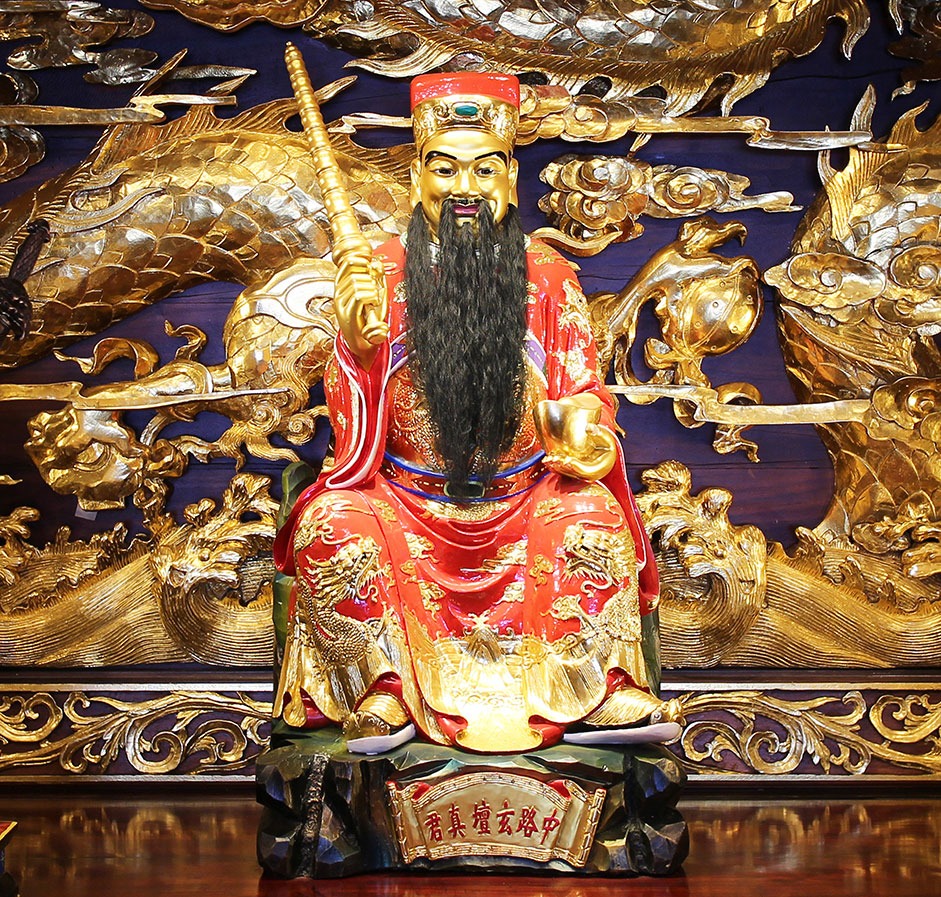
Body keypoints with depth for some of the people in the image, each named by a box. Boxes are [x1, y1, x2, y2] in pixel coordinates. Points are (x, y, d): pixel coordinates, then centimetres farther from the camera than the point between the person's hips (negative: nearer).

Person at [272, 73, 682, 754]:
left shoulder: (548, 277, 2)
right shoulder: (383, 275, -1)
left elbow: (584, 391, 4)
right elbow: (356, 436, -4)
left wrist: (579, 420, -21)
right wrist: (359, 345, -24)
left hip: (524, 504, 1)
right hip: (409, 505, 0)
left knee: (592, 518, -28)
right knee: (333, 523, -28)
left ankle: (594, 695, -12)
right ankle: (384, 692, -12)